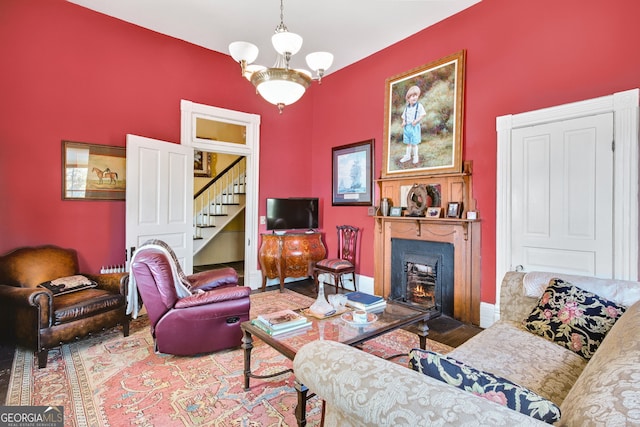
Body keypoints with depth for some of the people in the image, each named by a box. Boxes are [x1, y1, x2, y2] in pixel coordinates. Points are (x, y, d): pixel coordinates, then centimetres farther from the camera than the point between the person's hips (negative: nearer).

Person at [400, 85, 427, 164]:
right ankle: (408, 156, 26)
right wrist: (403, 122, -2)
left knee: (414, 143, 0)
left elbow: (423, 114, -15)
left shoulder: (419, 106, -7)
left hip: (414, 127, -5)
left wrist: (417, 120, -22)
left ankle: (415, 156, 15)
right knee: (408, 143, 13)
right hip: (407, 127, 5)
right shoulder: (407, 107, 8)